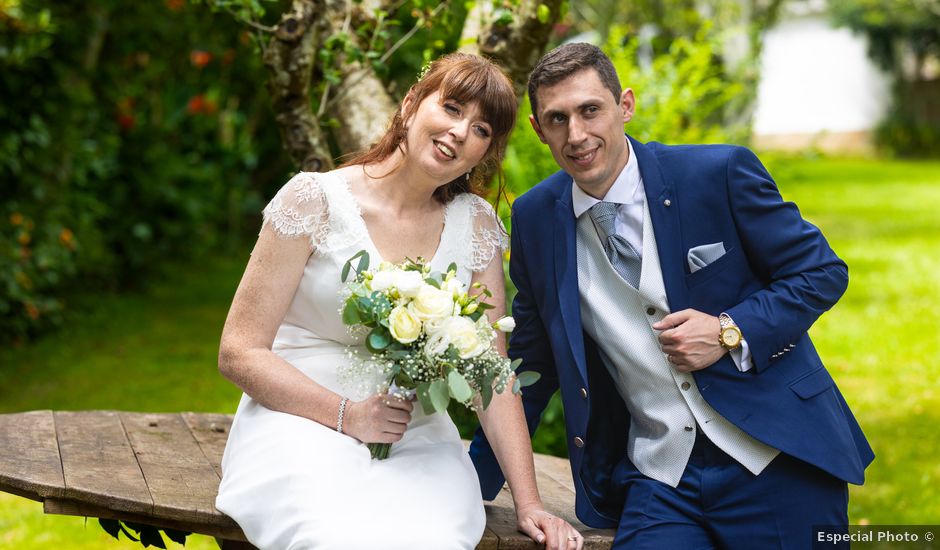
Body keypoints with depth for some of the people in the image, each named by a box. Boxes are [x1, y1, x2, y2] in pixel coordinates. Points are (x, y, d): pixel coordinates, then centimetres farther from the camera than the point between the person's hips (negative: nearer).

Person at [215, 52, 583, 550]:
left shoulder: (475, 224, 5)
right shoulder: (314, 200, -6)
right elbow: (239, 354, -5)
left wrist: (528, 503, -3)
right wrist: (347, 415, -16)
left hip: (416, 441, 3)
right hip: (303, 424, -3)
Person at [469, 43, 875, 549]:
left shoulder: (720, 173, -9)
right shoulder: (535, 218, 2)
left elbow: (822, 272, -2)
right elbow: (531, 363, 12)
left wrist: (732, 333, -17)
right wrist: (478, 483, 11)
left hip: (777, 455, -2)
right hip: (658, 479, 2)